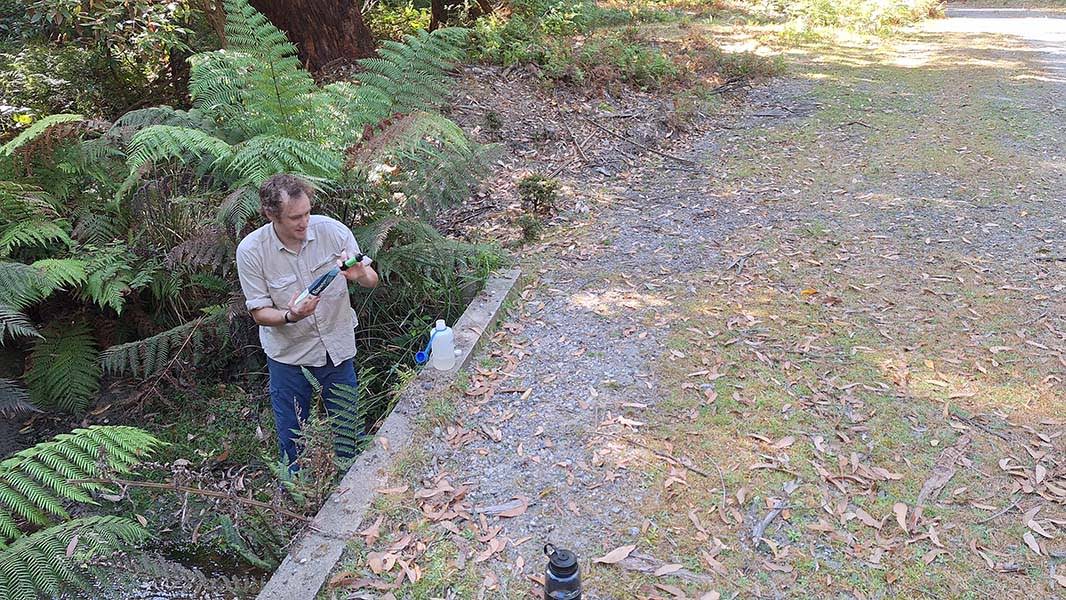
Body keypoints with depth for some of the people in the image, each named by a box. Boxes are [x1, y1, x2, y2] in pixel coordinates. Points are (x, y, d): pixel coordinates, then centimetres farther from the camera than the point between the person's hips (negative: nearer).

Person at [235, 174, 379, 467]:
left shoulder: (331, 230, -17)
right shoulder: (250, 250, -18)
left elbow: (372, 281, -8)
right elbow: (259, 312, -11)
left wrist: (360, 275, -33)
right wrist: (290, 316, -32)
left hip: (338, 346, 1)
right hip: (288, 353, -1)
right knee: (291, 434, 16)